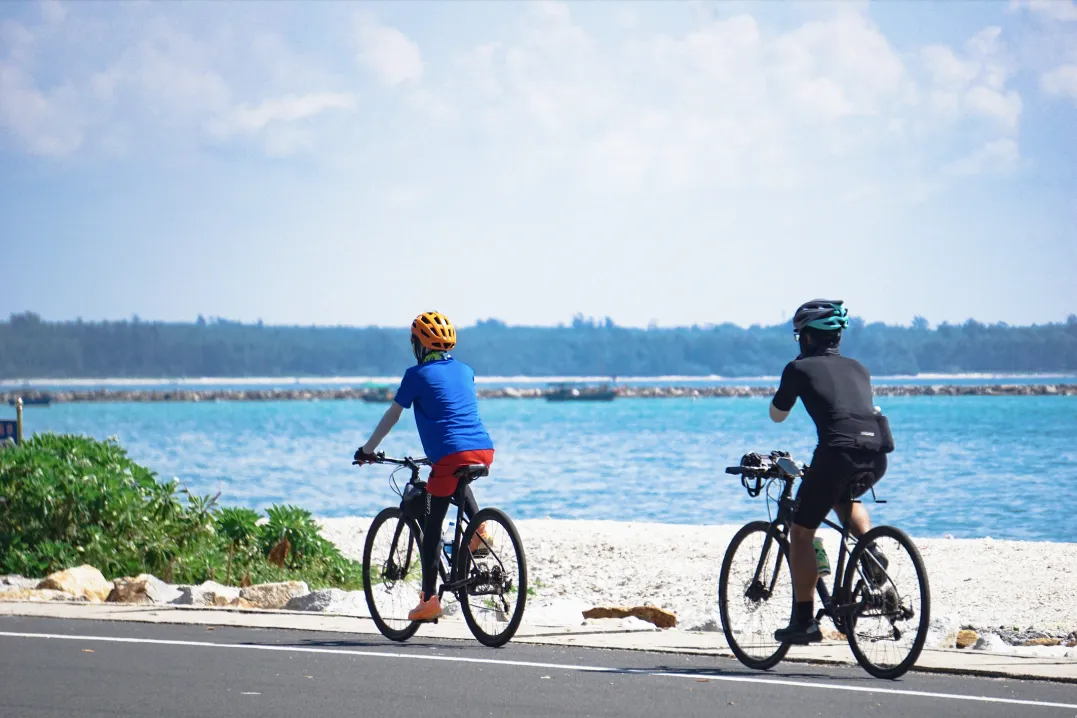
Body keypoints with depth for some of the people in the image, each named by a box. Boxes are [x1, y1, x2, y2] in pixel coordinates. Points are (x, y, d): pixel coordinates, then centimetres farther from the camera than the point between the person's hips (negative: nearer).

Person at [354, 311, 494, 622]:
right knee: (458, 480, 39)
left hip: (451, 454, -6)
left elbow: (392, 415, 9)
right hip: (484, 451, 6)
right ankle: (478, 526, 14)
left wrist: (367, 449, 21)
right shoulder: (465, 370, 21)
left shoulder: (418, 374, 4)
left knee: (432, 526, 5)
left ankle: (430, 599, 3)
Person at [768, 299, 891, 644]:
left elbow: (777, 415, 23)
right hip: (876, 453, 5)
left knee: (800, 533, 10)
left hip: (838, 451, -5)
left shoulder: (800, 368, 12)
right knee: (844, 498, 38)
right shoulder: (857, 368, 26)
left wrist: (783, 393, 43)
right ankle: (870, 549, 11)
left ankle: (804, 620, 6)